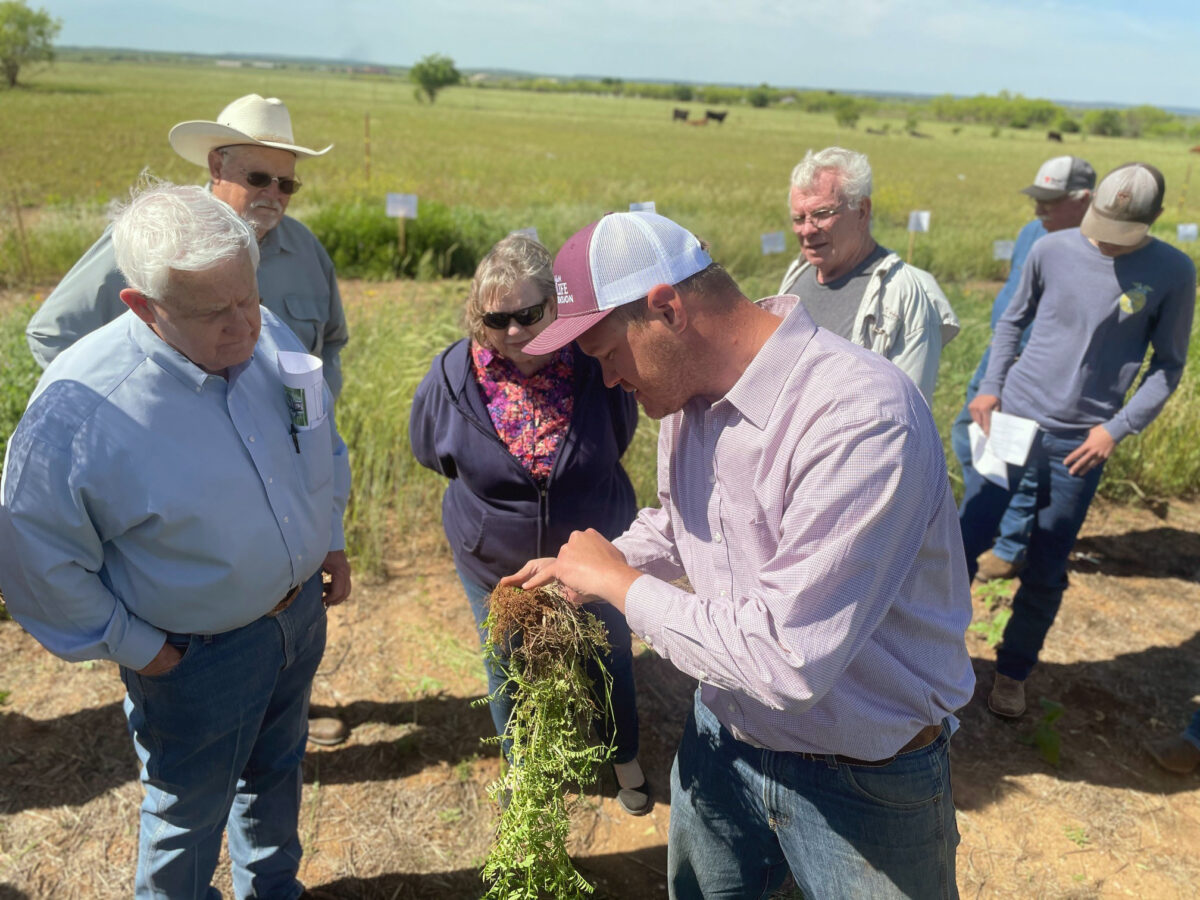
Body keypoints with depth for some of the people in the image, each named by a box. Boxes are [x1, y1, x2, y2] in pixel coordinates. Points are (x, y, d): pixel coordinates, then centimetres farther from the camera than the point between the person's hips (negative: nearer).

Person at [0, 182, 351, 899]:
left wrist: (330, 540, 6)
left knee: (277, 768, 29)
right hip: (194, 655, -5)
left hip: (300, 610, 6)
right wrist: (137, 649, -13)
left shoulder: (272, 337, -12)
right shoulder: (78, 408, -29)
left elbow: (323, 445, 7)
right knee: (189, 812, 19)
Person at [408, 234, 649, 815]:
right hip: (494, 566, 1)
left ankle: (625, 760, 50)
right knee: (509, 675, 22)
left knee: (608, 660, 21)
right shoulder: (453, 376, -20)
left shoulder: (595, 364, -20)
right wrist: (498, 488, 3)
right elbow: (434, 452, 1)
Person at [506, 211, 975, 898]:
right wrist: (579, 570, -3)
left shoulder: (862, 417, -33)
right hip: (720, 738, 7)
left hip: (863, 783, -7)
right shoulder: (690, 389, -4)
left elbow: (788, 662, -35)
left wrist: (620, 583, -23)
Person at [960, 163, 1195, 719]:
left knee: (1045, 575, 7)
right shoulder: (1052, 250, -4)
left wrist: (1118, 427, -10)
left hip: (1081, 443, 0)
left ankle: (1013, 673, 27)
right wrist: (990, 387, -5)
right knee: (966, 538, 2)